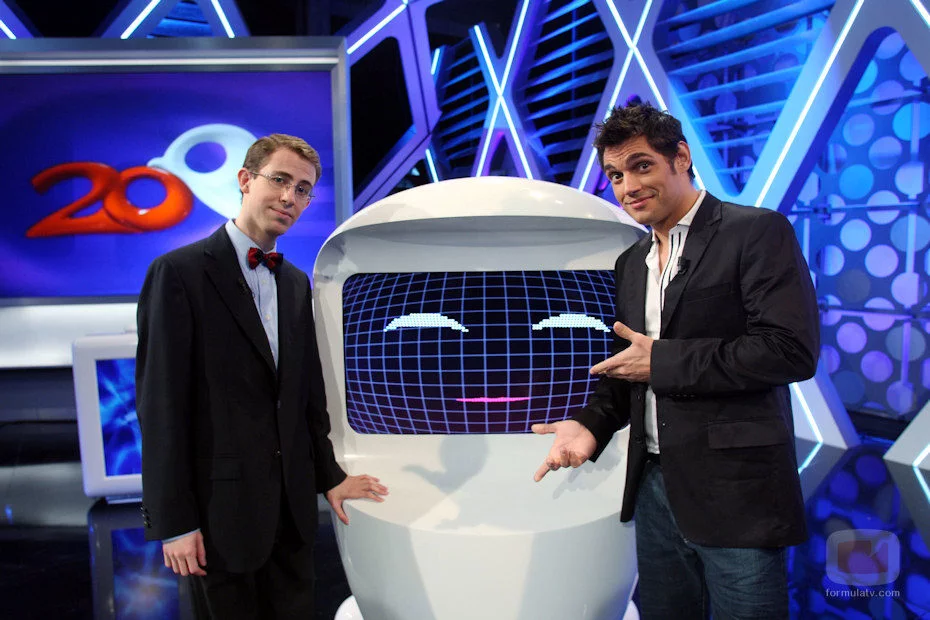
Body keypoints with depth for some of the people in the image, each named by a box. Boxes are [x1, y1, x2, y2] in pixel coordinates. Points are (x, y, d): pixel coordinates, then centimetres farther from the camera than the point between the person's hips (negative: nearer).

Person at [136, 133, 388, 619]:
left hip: (291, 503, 6)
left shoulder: (296, 284, 10)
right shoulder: (180, 272, -11)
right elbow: (160, 403, -14)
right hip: (221, 506, -6)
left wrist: (329, 477, 15)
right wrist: (174, 523, -14)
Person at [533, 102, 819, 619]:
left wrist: (661, 360, -16)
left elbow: (792, 350, -19)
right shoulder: (631, 263, 12)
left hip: (735, 493, -6)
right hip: (655, 484, 7)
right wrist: (592, 422, -2)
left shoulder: (758, 232, -9)